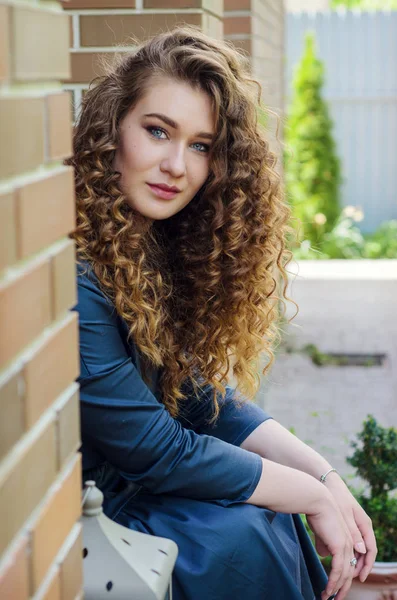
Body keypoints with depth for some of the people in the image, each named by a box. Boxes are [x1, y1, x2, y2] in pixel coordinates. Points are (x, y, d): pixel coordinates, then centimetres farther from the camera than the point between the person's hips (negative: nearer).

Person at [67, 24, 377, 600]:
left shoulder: (161, 241, 0)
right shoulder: (74, 268, -26)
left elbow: (204, 396, 3)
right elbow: (154, 450, -22)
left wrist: (325, 475, -7)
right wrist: (314, 495, -14)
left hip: (132, 481, 7)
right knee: (239, 534, -19)